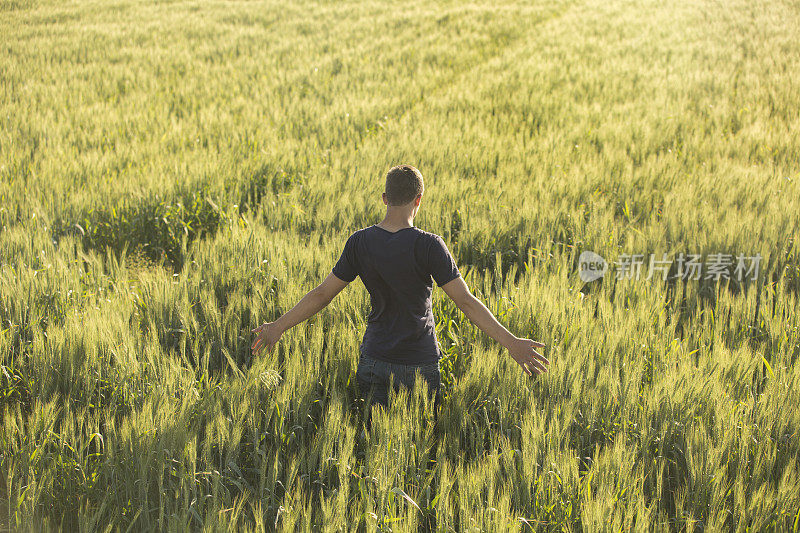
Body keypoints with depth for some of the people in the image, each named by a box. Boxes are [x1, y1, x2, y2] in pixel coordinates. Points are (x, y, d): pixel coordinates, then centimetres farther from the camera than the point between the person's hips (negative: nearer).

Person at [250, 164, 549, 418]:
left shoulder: (359, 242, -4)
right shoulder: (428, 246, -15)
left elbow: (322, 294, 1)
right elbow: (465, 302, -17)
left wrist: (278, 327, 13)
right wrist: (511, 343, -15)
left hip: (373, 360, 3)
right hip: (419, 365, -3)